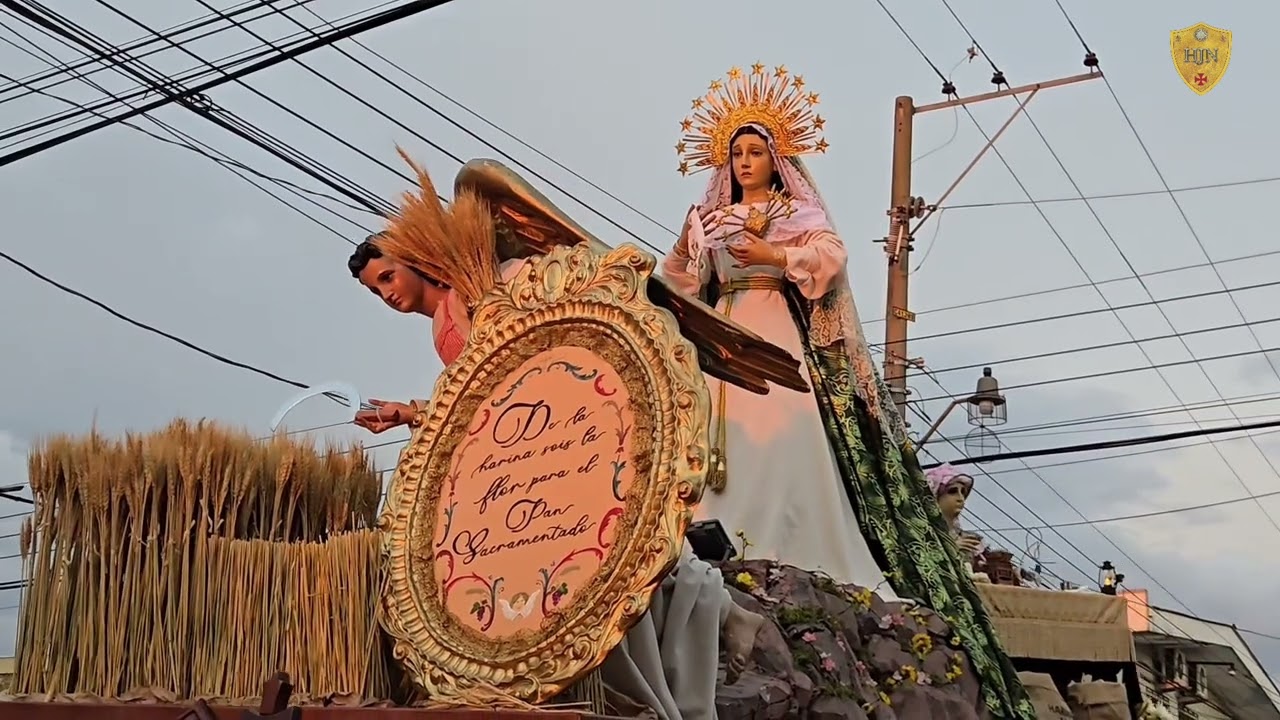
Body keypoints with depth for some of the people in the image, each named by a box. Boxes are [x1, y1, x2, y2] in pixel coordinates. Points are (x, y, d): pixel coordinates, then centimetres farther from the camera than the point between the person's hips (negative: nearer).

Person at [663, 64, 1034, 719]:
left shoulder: (799, 210, 13)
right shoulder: (710, 219, 22)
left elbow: (831, 255, -6)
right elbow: (688, 287, 12)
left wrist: (772, 256, -14)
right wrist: (681, 252, -7)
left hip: (784, 340, -4)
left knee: (791, 446, -18)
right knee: (732, 449, -10)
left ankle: (817, 568, -21)